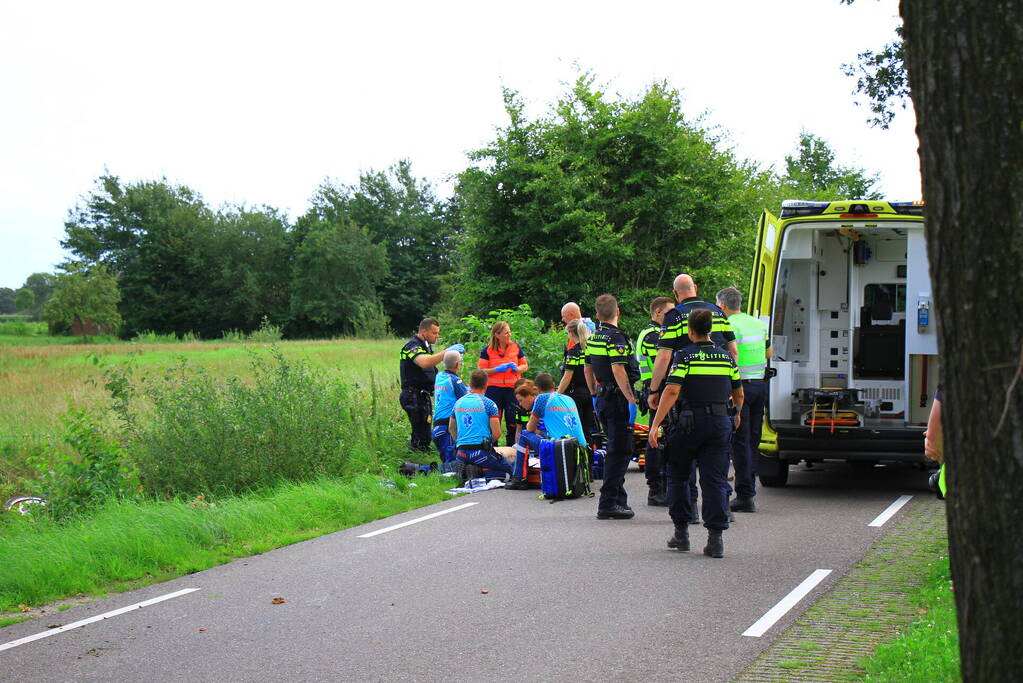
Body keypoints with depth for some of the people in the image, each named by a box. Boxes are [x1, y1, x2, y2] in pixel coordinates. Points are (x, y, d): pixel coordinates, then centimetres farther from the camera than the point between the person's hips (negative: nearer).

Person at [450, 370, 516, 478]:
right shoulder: (489, 404, -5)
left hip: (460, 453, 7)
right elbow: (497, 433, -7)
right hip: (480, 452, -6)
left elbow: (451, 428, 23)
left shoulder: (458, 402, 11)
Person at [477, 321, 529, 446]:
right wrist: (497, 369, -17)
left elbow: (525, 366, 13)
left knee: (513, 422, 3)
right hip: (494, 389, -2)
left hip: (513, 389, 2)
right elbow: (481, 371, -4)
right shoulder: (487, 350, -2)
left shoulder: (516, 347, 5)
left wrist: (517, 369, -9)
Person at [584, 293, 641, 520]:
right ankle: (608, 503, -10)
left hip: (603, 398, 9)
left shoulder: (593, 338, 12)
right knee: (619, 452, -7)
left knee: (616, 450, 17)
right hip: (618, 399, -9)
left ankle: (618, 499, 22)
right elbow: (618, 370, -24)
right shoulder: (616, 337, -16)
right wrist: (631, 398, -21)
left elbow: (587, 369, 20)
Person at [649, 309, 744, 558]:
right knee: (715, 480, 2)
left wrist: (655, 425, -16)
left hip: (689, 423, -3)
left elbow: (672, 391, -15)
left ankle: (681, 531, 16)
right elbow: (738, 394, 18)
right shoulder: (726, 357, 9)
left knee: (678, 476, 15)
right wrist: (737, 415, 39)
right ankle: (716, 537, -7)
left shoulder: (685, 356, -5)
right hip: (720, 423, 3)